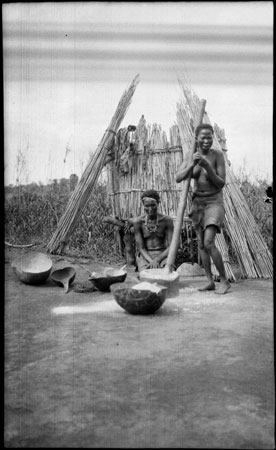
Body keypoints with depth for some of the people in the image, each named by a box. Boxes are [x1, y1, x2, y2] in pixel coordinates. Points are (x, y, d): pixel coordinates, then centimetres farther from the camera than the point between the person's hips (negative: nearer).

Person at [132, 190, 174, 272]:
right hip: (145, 256, 0)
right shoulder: (138, 221, -6)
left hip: (162, 254, 1)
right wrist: (151, 262, -24)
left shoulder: (167, 220, -5)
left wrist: (157, 260, -20)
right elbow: (141, 248, -6)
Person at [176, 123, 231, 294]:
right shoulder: (191, 156, -1)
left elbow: (221, 184, -15)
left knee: (209, 243, -19)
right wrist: (192, 164, -30)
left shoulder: (218, 155, -13)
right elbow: (178, 178, -13)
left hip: (214, 203, -5)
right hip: (198, 203, 5)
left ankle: (225, 281, -4)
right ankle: (210, 281, 19)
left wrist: (207, 166, -28)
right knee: (201, 244, 8)